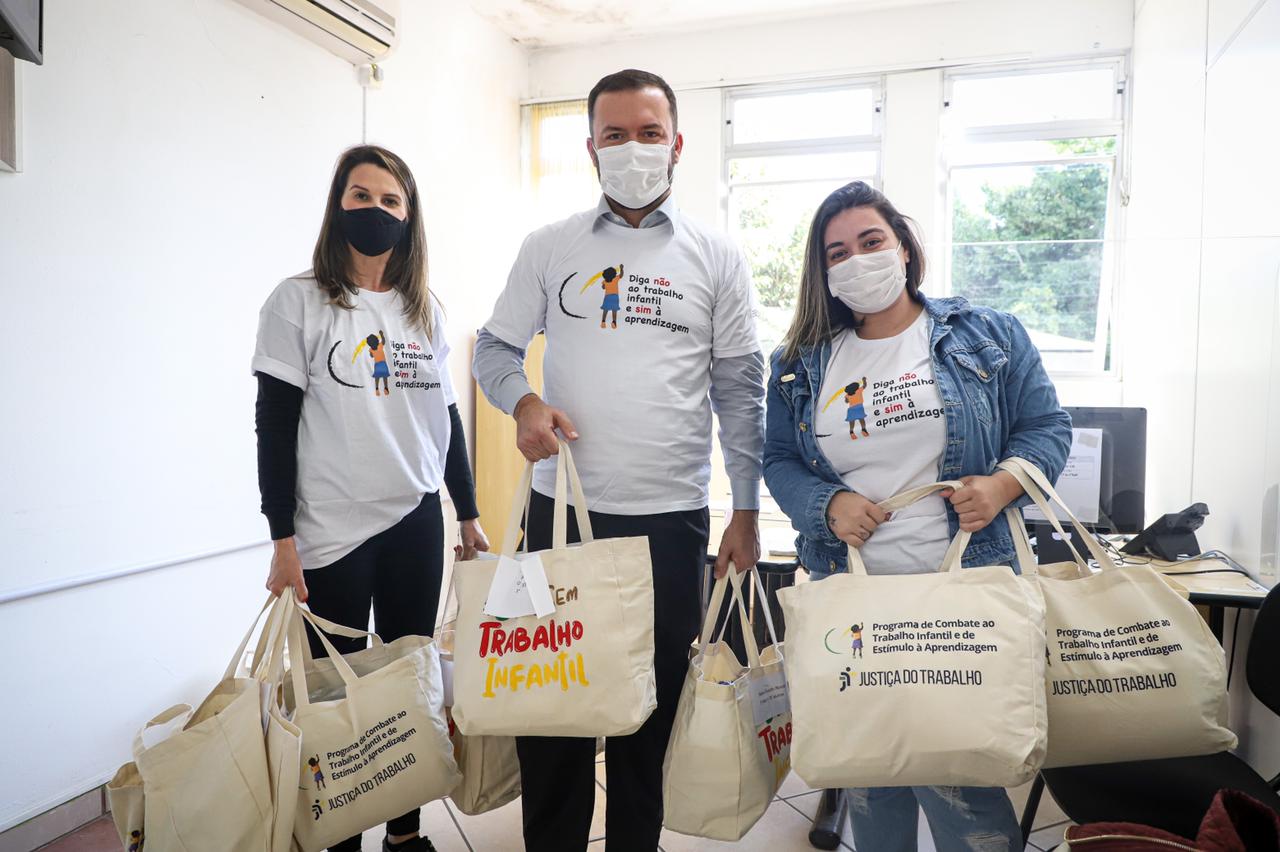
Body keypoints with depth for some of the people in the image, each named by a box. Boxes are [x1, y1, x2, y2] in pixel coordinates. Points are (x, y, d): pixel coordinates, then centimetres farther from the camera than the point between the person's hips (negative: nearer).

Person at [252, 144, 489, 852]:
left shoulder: (427, 310, 9)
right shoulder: (299, 303, -3)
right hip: (332, 531, -4)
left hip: (417, 525, 4)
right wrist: (282, 540, -10)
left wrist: (469, 515, 12)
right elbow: (274, 427, -5)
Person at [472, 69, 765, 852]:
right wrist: (524, 402, -12)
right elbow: (497, 348, 11)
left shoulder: (717, 258, 3)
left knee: (653, 706, 11)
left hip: (672, 517, -1)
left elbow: (741, 390, 3)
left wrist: (747, 513, 0)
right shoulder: (548, 249, 5)